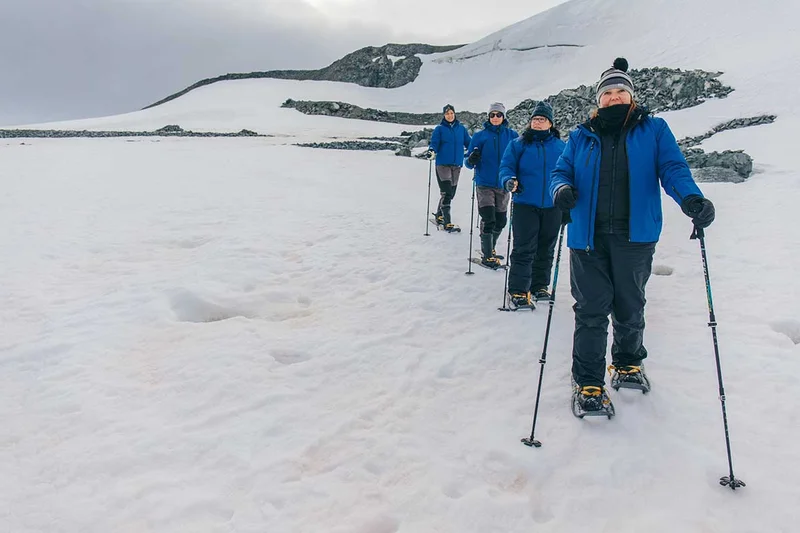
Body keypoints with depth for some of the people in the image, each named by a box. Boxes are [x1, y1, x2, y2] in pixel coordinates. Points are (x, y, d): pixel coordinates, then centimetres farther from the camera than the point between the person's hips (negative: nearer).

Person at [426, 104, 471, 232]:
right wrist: (431, 151, -27)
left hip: (457, 165, 4)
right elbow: (434, 143, -5)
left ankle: (439, 216, 28)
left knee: (451, 193, 10)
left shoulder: (461, 129, 12)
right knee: (446, 193, -13)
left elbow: (468, 143, 12)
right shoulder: (439, 129, 3)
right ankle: (447, 223, -14)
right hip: (443, 164, -4)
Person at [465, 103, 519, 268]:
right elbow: (470, 163, 1)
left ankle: (490, 249, 32)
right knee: (488, 220, -11)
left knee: (500, 221, 11)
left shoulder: (512, 135, 5)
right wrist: (471, 160, -23)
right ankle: (487, 256, 0)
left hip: (503, 185, 3)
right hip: (484, 184, -3)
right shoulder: (480, 136, 0)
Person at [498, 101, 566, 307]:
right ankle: (518, 291, -4)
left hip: (552, 206, 3)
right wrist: (509, 180, -22)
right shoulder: (519, 144, 2)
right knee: (524, 249, -8)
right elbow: (506, 166, -1)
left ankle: (540, 285, 26)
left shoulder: (560, 146, 8)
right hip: (525, 204, -3)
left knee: (546, 249, 12)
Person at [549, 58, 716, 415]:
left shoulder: (653, 130, 7)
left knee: (629, 308, 14)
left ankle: (627, 363, 38)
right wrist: (562, 188, -14)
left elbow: (672, 168, -3)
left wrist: (691, 198, -23)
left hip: (635, 236, 0)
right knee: (591, 311, -2)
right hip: (589, 237, 0)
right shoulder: (582, 137, 12)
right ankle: (588, 383, 7)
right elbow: (561, 171, 11)